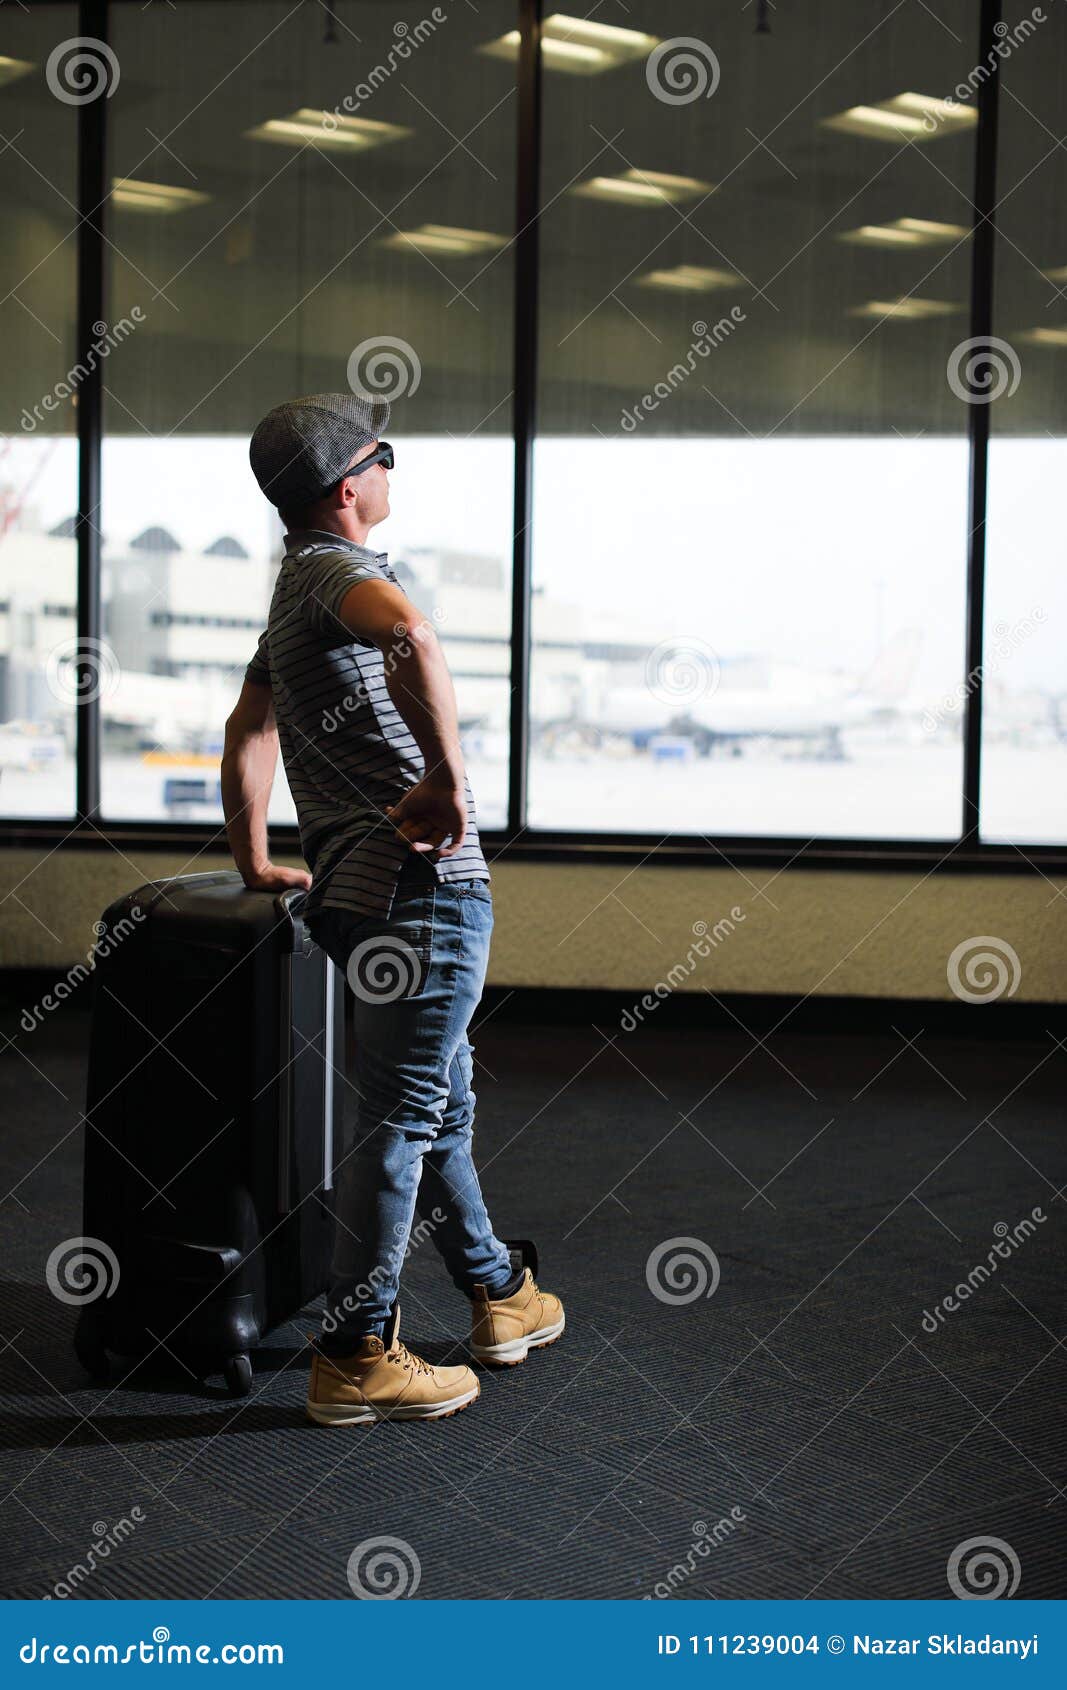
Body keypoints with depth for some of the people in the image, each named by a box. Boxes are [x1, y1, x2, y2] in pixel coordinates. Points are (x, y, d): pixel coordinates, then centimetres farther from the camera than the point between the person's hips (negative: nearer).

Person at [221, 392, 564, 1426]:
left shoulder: (293, 593, 21)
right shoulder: (340, 569, -10)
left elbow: (247, 728, 32)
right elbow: (409, 637, -35)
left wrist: (253, 863, 37)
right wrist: (448, 778, -28)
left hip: (357, 889, 10)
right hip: (423, 883, -10)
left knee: (442, 1103, 21)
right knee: (403, 1117, -5)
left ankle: (501, 1298, 36)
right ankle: (355, 1358, 1)